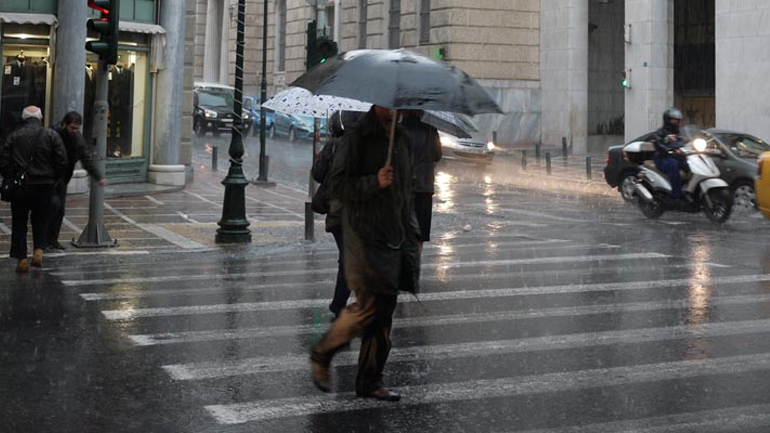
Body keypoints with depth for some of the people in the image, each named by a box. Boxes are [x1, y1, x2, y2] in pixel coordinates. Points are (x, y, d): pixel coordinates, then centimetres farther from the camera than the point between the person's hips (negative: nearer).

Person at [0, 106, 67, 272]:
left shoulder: (14, 136, 0)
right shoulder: (51, 135, -1)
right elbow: (62, 162, -4)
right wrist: (53, 179, 10)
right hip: (44, 185, 0)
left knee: (19, 223, 9)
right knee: (40, 221, 18)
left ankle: (21, 258, 5)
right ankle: (39, 250, 1)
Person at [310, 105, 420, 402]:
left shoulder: (402, 140, 15)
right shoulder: (356, 139, -9)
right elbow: (338, 186, -13)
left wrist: (411, 232, 21)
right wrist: (375, 182, -25)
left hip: (396, 239, 7)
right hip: (365, 238, -7)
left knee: (384, 313, 7)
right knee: (369, 308, -11)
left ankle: (370, 382, 16)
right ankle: (321, 355, 12)